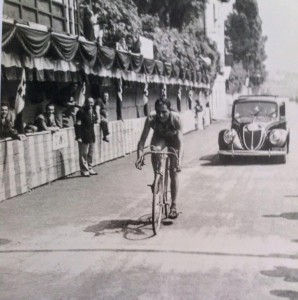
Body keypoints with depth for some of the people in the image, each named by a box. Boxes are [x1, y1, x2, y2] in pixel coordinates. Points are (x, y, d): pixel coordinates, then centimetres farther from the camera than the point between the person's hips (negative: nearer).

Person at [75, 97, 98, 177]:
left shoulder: (93, 111, 10)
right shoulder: (81, 112, -12)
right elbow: (77, 125, -15)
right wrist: (78, 137, -18)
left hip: (91, 136, 7)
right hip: (84, 137, -7)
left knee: (91, 153, 14)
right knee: (83, 154, -2)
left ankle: (89, 169, 26)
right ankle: (84, 170, 6)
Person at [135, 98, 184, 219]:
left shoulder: (176, 118, -38)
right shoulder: (151, 119, -34)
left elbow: (180, 141, -43)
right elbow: (142, 139, -34)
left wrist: (179, 160, -57)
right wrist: (139, 156, -50)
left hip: (173, 139, -1)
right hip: (159, 138, 1)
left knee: (173, 172, -7)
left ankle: (174, 205, 1)